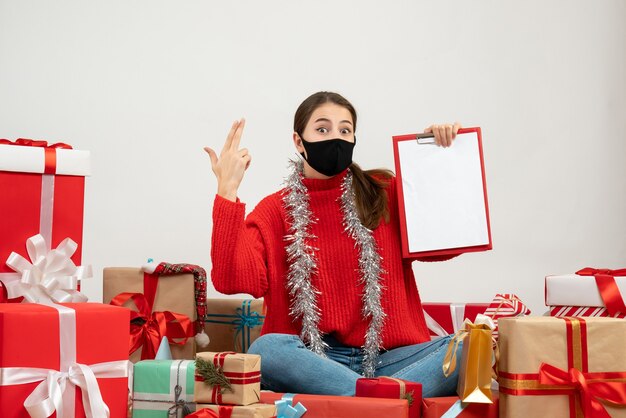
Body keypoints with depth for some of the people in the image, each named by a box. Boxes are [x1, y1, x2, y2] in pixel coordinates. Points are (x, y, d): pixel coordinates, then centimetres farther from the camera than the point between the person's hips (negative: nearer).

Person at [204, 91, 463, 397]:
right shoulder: (275, 211, 7)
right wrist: (227, 191, -14)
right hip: (311, 359, -1)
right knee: (266, 349, -35)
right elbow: (231, 280, -9)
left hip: (385, 357, 2)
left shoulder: (386, 193, 11)